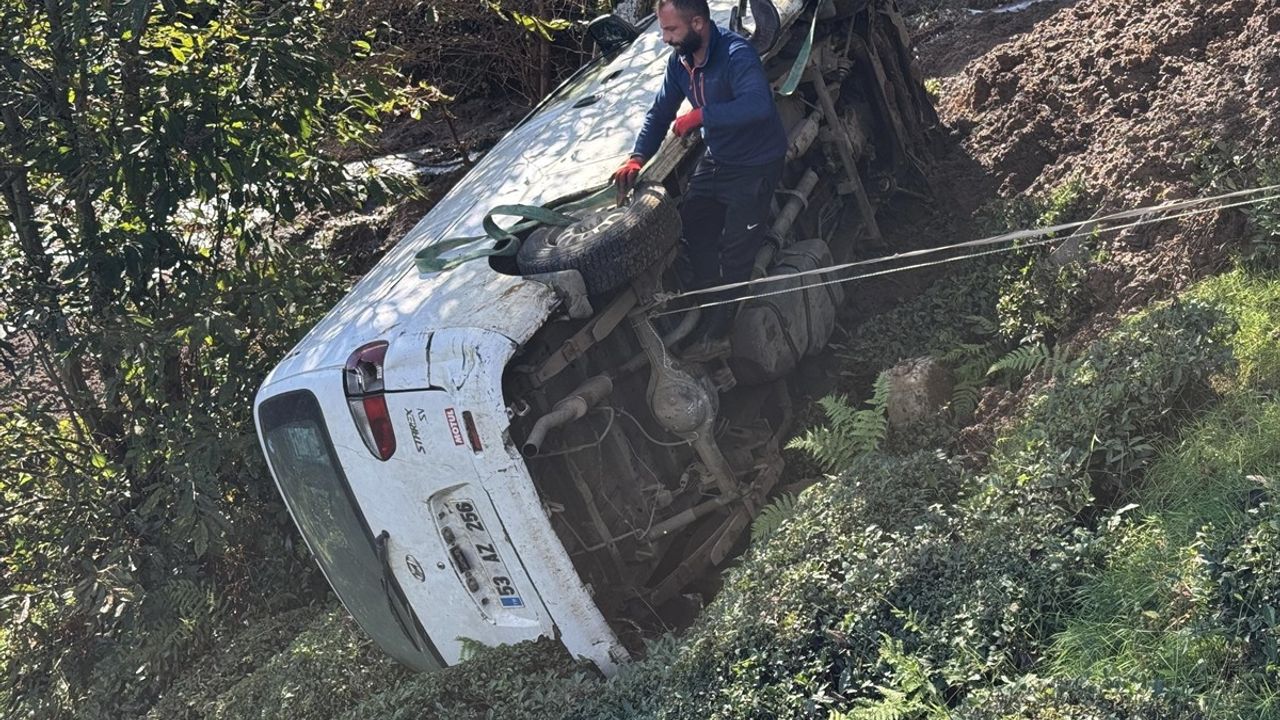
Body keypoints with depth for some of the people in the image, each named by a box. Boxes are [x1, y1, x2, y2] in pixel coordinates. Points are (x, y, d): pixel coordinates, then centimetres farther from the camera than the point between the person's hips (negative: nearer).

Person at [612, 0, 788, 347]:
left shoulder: (736, 54, -30)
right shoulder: (680, 61, -5)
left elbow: (758, 104, -45)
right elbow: (660, 111, 3)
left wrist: (700, 115, -42)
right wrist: (637, 158, -10)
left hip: (755, 165, -8)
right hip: (715, 159, 8)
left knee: (736, 248, 0)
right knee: (693, 229, 15)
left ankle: (725, 315, 21)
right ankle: (709, 303, 34)